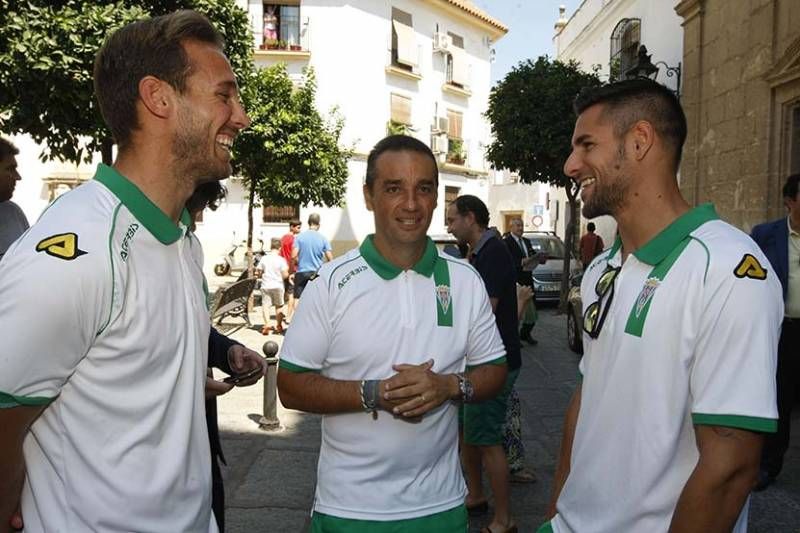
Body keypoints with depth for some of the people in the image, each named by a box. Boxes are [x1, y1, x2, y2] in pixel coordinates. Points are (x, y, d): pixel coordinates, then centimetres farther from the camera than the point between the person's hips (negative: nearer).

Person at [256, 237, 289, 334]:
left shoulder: (264, 258, 1)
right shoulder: (281, 260, -7)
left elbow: (258, 272, 4)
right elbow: (285, 275, -11)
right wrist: (288, 274, 10)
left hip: (265, 285, 1)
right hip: (277, 286, -1)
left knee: (265, 305, 1)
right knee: (279, 306, 14)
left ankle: (267, 324, -14)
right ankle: (279, 325, 19)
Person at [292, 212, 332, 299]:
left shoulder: (299, 237, -3)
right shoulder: (323, 238, -2)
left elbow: (294, 256, -9)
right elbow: (330, 258, -4)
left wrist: (299, 263, 9)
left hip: (302, 273, 0)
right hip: (317, 273, 0)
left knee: (298, 299, 4)